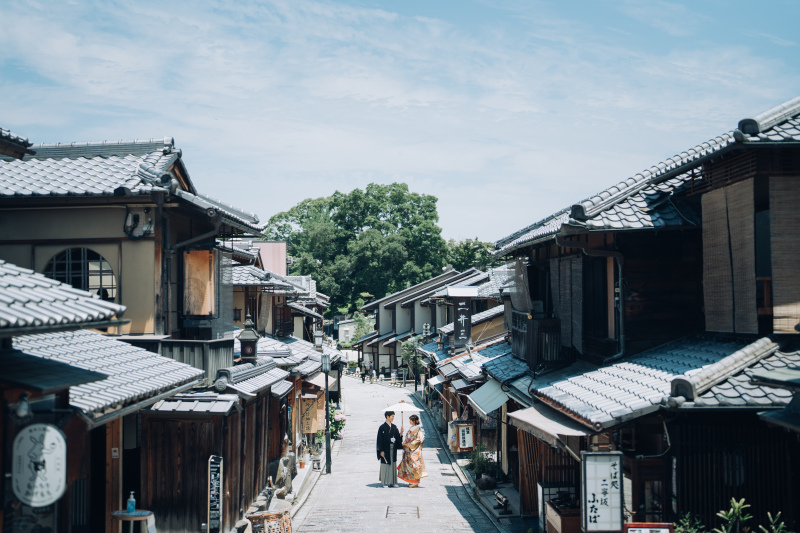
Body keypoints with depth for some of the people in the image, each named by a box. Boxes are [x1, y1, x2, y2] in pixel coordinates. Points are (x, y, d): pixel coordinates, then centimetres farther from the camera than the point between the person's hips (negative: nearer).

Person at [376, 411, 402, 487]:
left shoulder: (394, 427, 9)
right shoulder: (382, 427, -8)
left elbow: (397, 437, 8)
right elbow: (379, 439, -10)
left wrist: (401, 433, -12)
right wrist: (381, 450, -14)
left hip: (393, 449, 6)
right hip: (385, 449, -6)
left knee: (393, 465, 8)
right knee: (385, 465, -2)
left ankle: (392, 482, 15)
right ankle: (385, 483, 4)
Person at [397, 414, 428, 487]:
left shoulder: (418, 429, -9)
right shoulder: (411, 428, 14)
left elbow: (418, 440, -15)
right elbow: (407, 438, 19)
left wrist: (409, 445, -16)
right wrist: (404, 444, 2)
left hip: (415, 450, -8)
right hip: (408, 450, 8)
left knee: (414, 464, -7)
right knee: (408, 464, 7)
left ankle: (415, 482, -2)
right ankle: (411, 481, 13)